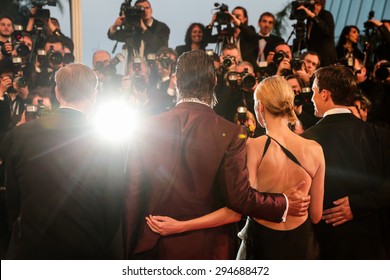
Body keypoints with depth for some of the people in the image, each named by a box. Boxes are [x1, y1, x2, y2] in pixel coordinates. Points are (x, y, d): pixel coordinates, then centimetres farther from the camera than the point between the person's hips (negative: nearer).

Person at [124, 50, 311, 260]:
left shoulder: (147, 129, -5)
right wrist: (284, 204, 1)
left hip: (154, 247, 2)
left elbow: (132, 197, -1)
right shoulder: (230, 134, -13)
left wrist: (129, 251, 8)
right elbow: (239, 196, -15)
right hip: (207, 250, -2)